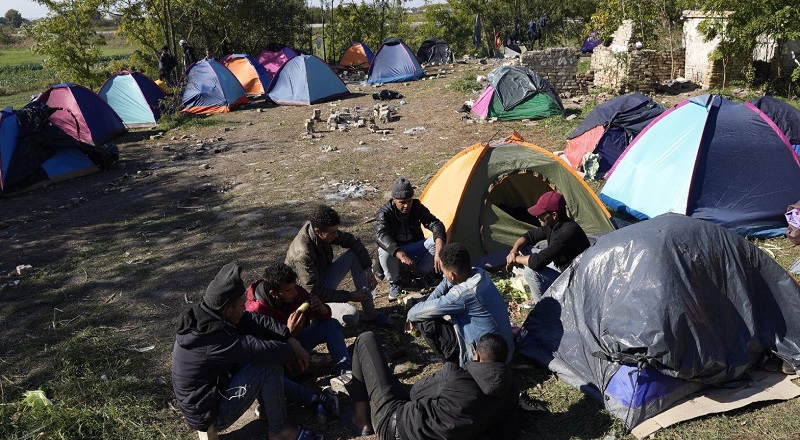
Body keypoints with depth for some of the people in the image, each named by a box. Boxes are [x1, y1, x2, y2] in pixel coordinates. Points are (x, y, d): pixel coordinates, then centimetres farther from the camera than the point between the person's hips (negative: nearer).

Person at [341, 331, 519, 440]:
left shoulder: (456, 377, -26)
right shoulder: (509, 390, -11)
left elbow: (416, 390, -7)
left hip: (394, 424, -7)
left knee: (366, 339, 4)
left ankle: (361, 421, 12)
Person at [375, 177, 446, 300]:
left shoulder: (417, 207, -11)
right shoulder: (385, 213, -22)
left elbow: (435, 224, -22)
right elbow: (382, 236, -39)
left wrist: (439, 251, -42)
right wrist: (402, 256, -56)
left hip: (415, 249, 3)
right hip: (395, 250, -3)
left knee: (437, 242, -24)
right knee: (384, 252, -38)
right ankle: (394, 283, -10)